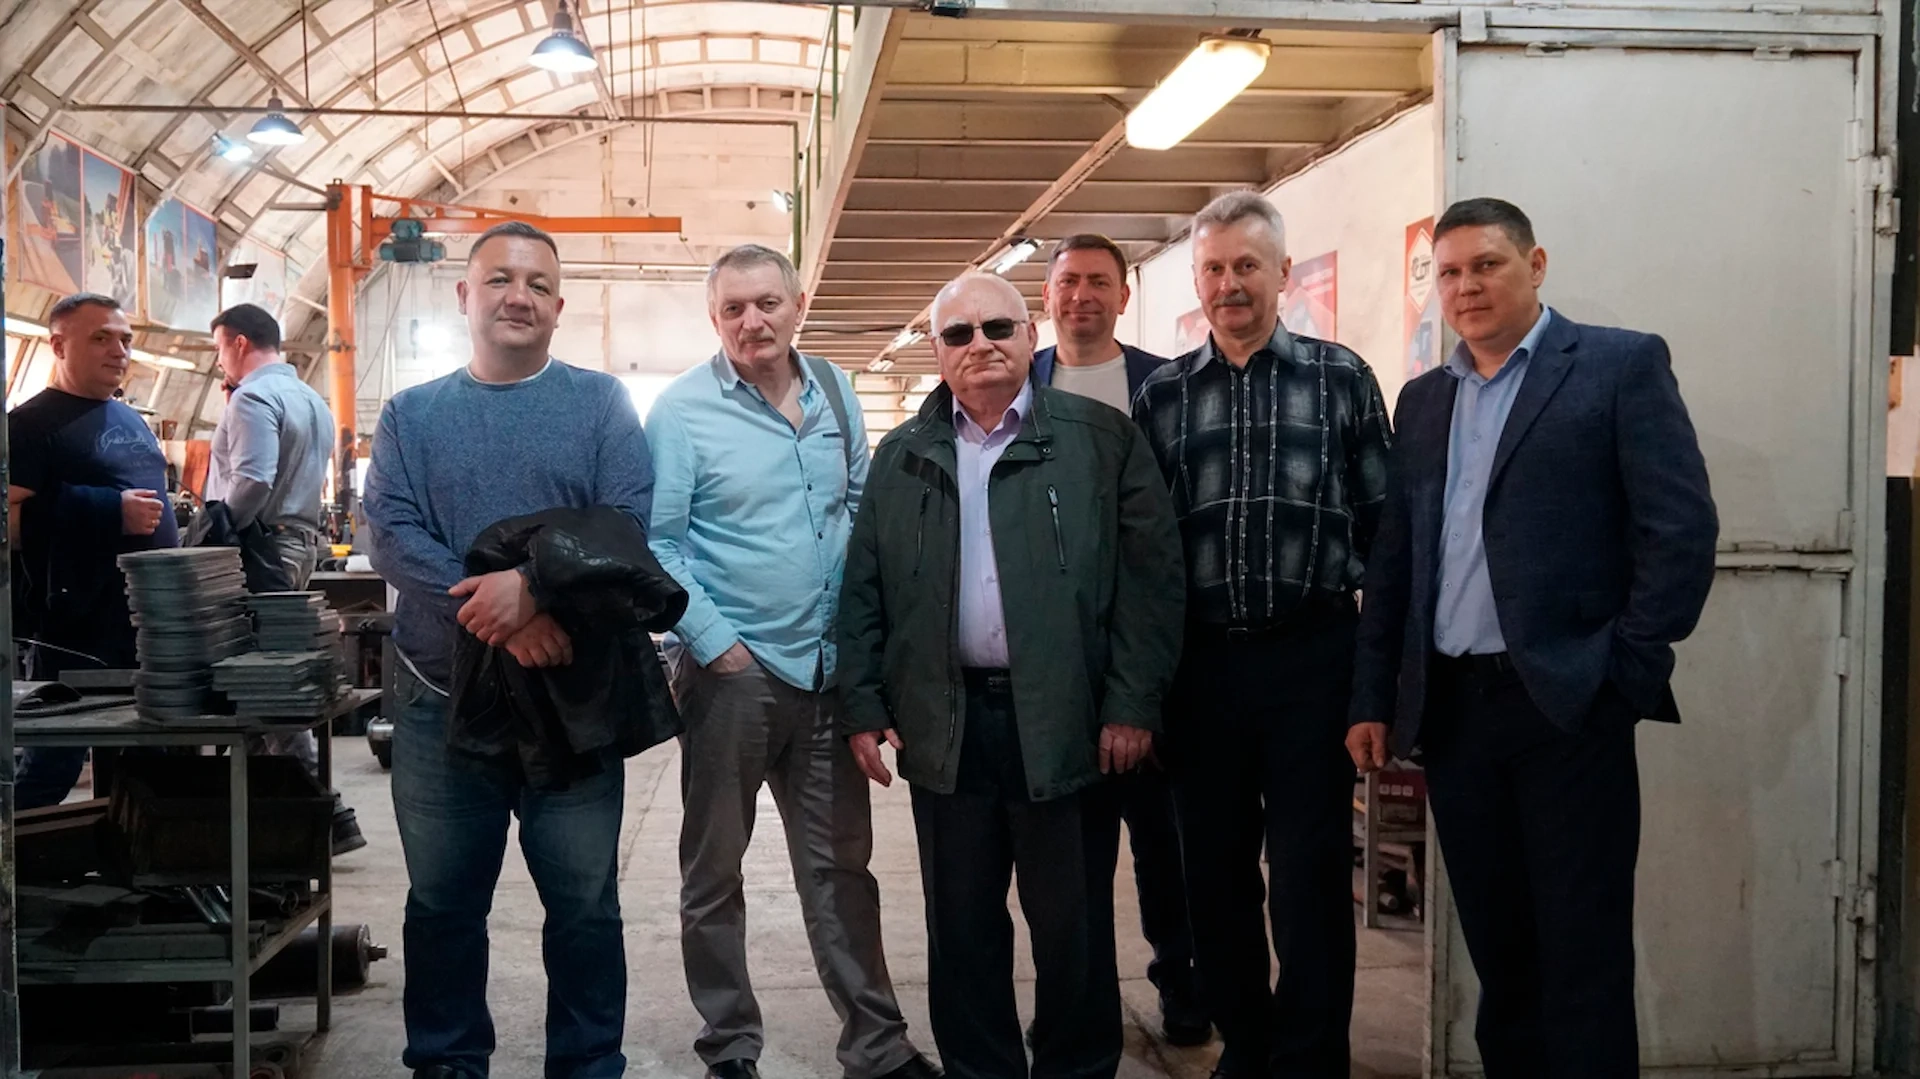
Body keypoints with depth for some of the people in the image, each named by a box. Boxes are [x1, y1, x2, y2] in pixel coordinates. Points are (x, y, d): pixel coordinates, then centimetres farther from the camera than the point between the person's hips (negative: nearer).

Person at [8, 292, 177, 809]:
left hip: (147, 626, 8)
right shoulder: (34, 424, -8)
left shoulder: (132, 421, 17)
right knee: (51, 769, -5)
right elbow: (11, 521, -20)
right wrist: (111, 513, -23)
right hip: (76, 633, -8)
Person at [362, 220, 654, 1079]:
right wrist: (498, 616, -20)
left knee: (585, 906, 7)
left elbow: (631, 524, -8)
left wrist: (531, 582, -24)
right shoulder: (410, 415, 8)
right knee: (441, 905, 12)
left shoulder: (600, 403, 4)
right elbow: (392, 535, -6)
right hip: (442, 701, 2)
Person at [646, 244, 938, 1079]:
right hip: (731, 671, -4)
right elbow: (655, 545, -11)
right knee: (715, 868, 8)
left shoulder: (835, 392, 6)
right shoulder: (682, 411, -9)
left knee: (840, 864, 12)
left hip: (829, 667, 4)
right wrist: (716, 644, -14)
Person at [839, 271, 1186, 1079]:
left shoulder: (1102, 438, 0)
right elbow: (862, 590, 10)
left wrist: (1133, 704, -9)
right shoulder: (902, 457, 10)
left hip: (1066, 721, -2)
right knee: (961, 927, 11)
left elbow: (1149, 575, -4)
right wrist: (863, 706, 3)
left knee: (1074, 927, 7)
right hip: (944, 724, 3)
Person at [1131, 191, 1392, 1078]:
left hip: (1310, 658, -2)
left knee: (1310, 874, 1)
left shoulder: (1340, 378, 3)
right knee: (1214, 868, 11)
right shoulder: (1161, 395, 8)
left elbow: (1383, 521, 3)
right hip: (1201, 662, 3)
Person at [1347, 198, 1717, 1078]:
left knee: (1583, 951, 0)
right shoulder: (1423, 400, 15)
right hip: (1449, 707, 5)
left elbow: (1682, 531, -7)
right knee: (1497, 946, 13)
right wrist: (1372, 697, 9)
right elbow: (1391, 559, 14)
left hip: (1567, 703, -5)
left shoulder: (1621, 365, -1)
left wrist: (1627, 674, -12)